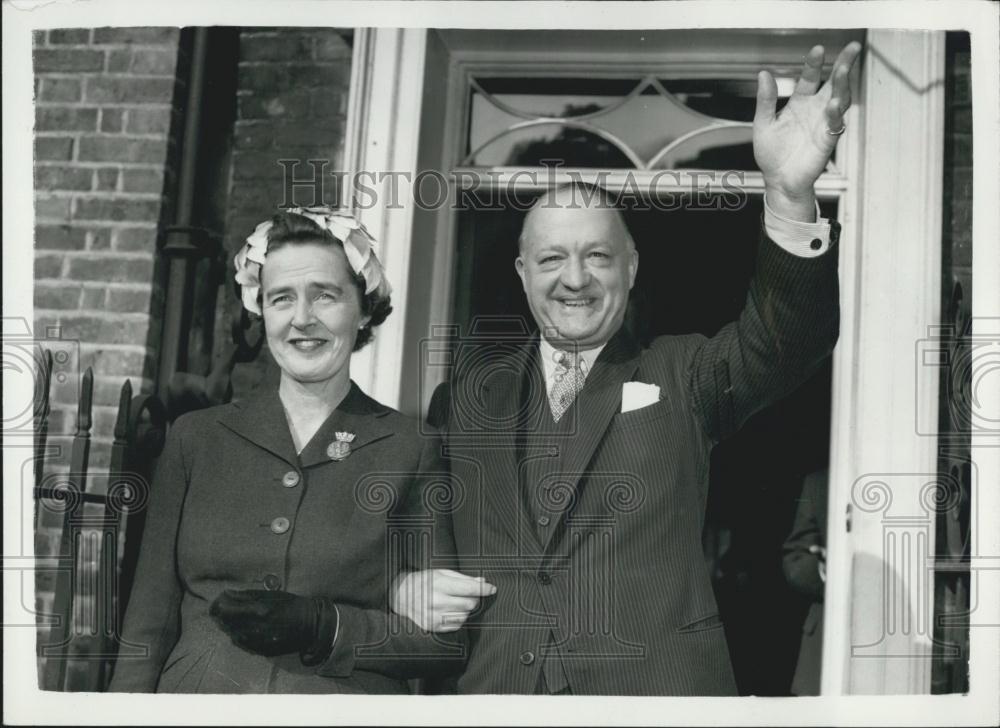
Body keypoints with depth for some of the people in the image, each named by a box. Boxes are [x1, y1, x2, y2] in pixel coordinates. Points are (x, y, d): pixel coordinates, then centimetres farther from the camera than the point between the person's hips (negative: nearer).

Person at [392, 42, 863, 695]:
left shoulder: (682, 376, 5)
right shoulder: (473, 382, 8)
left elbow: (785, 338, -13)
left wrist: (790, 196, -31)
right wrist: (401, 587, -7)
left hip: (653, 687, -1)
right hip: (494, 682, 2)